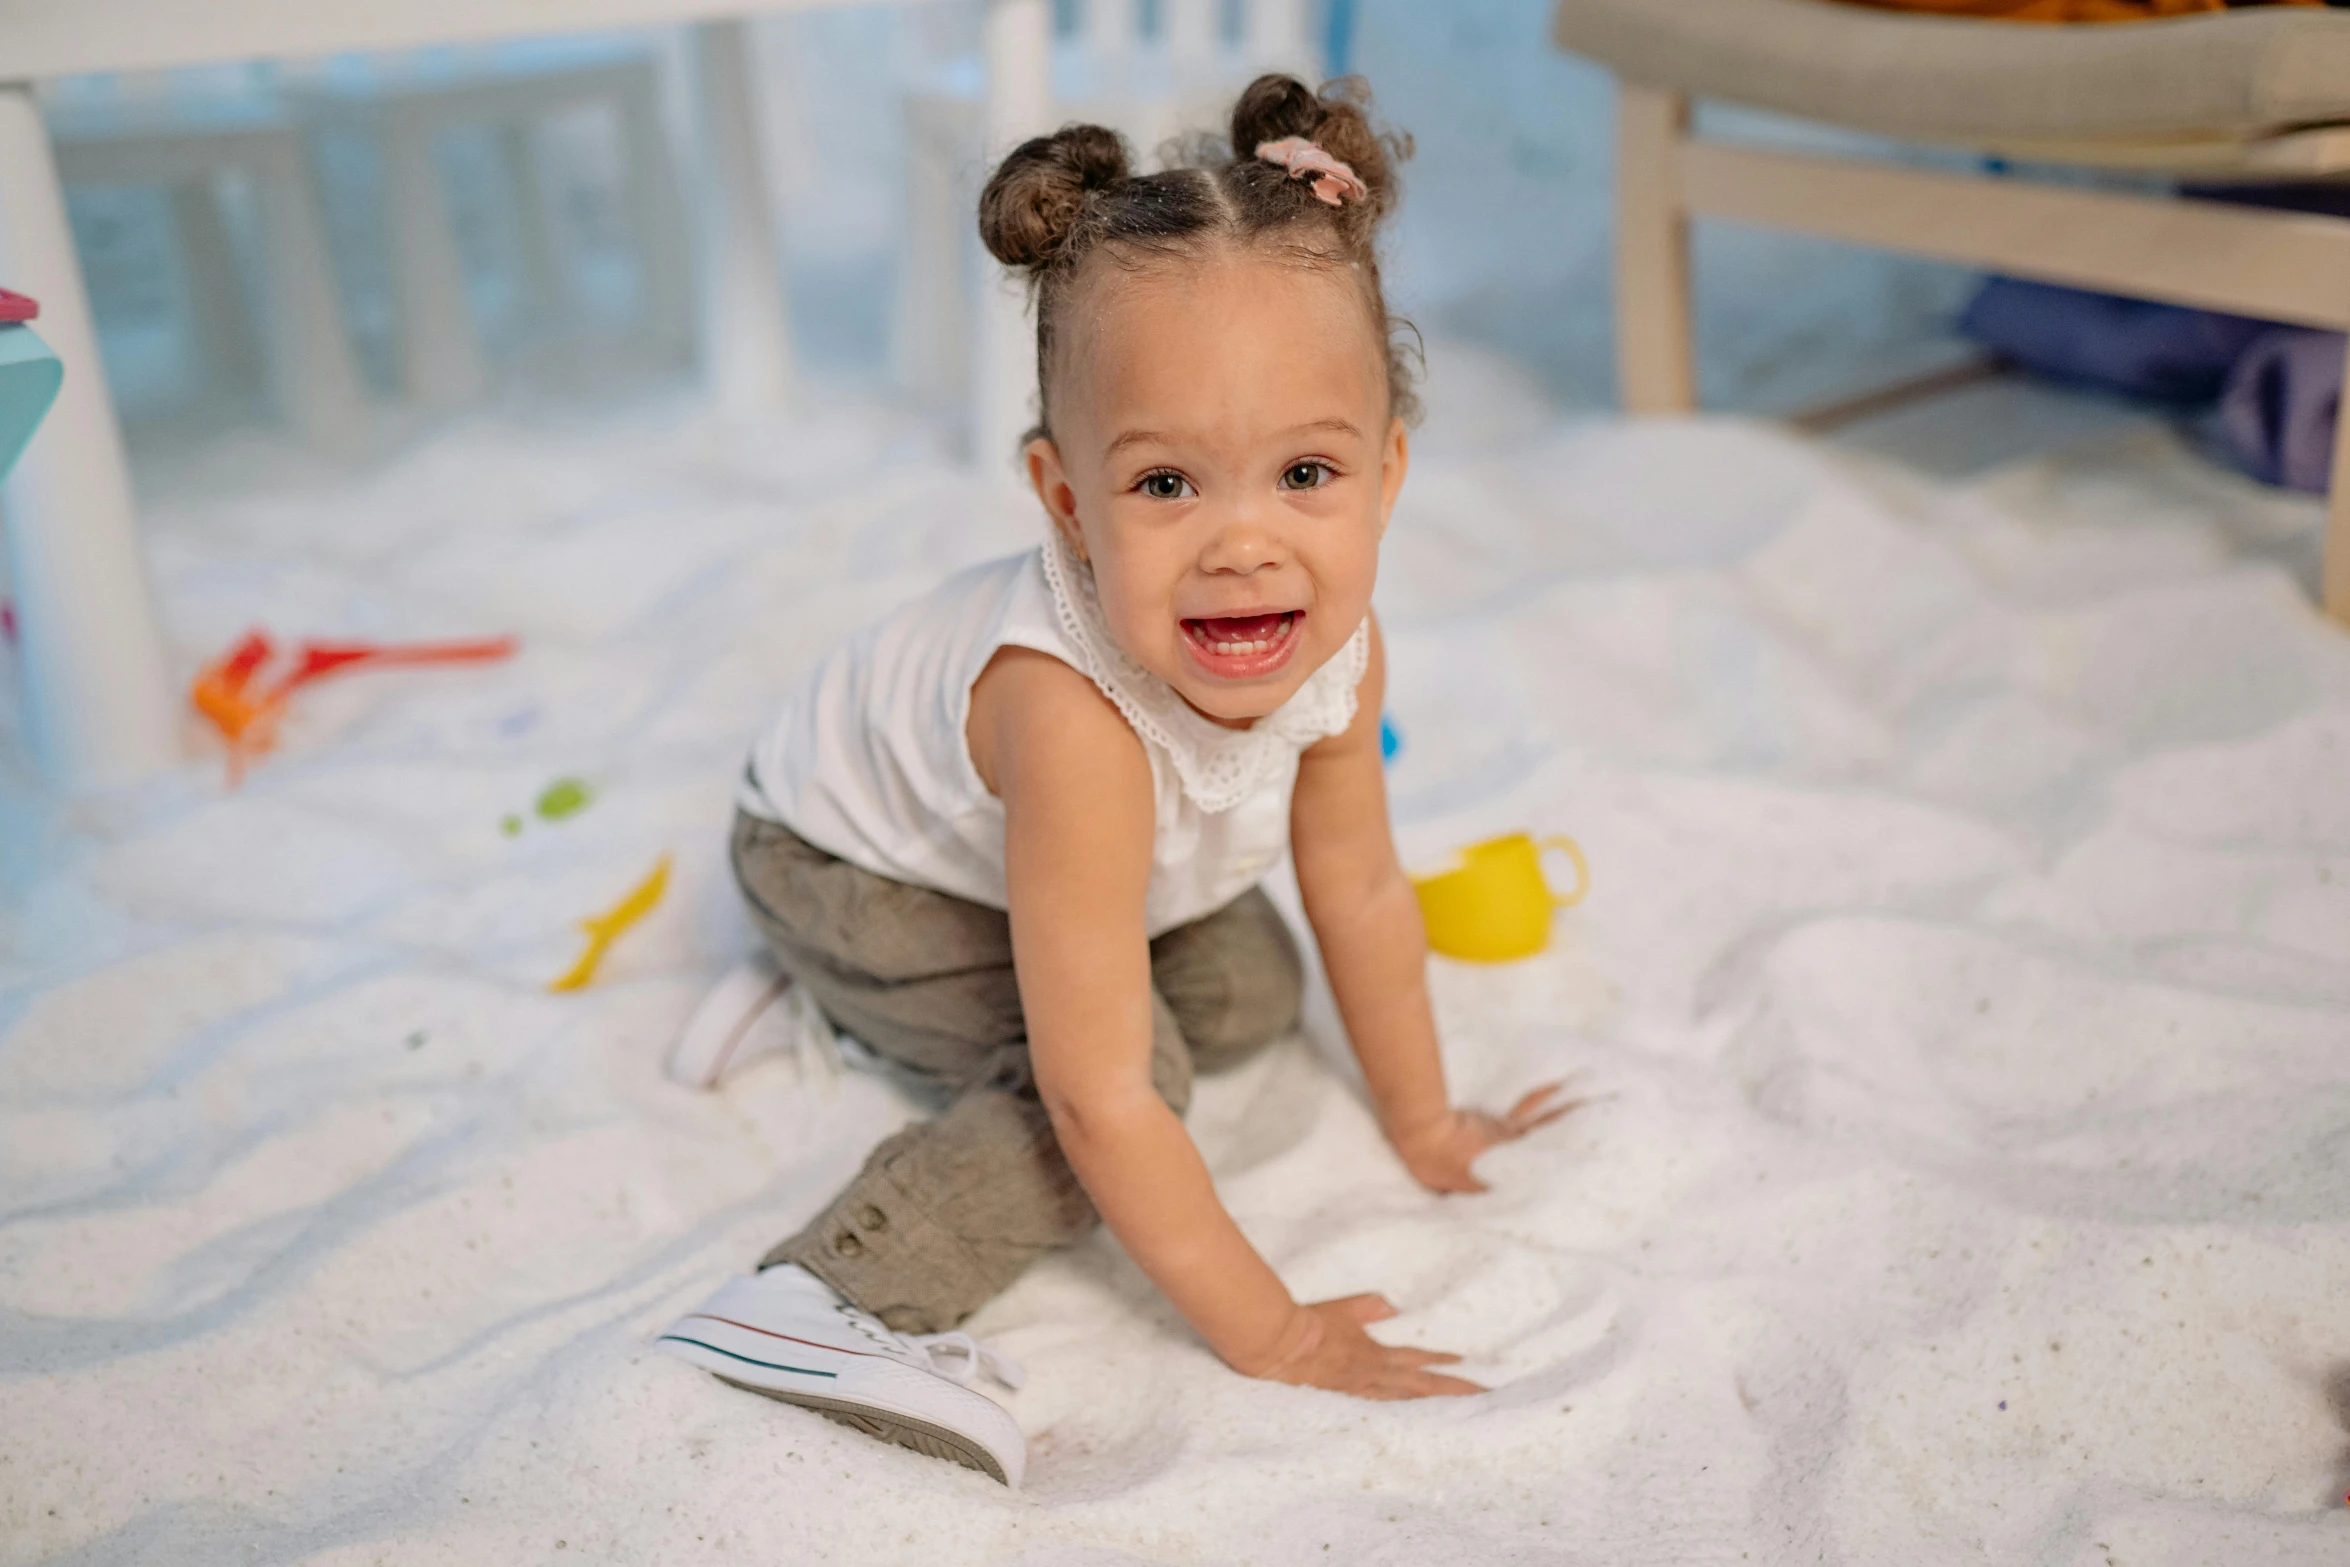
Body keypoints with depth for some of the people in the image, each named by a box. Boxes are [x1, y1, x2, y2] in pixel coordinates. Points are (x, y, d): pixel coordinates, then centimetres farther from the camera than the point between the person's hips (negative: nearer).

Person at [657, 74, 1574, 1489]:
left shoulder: (1337, 645, -23)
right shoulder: (1075, 716, -45)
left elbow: (1360, 895, -5)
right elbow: (1101, 1096, -38)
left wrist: (1426, 1124, 6)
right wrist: (1271, 1336, -28)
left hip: (990, 846, 7)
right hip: (841, 862, -7)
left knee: (1252, 996, 6)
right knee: (1140, 1058, -23)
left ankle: (866, 1010, 15)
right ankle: (835, 1298, -18)